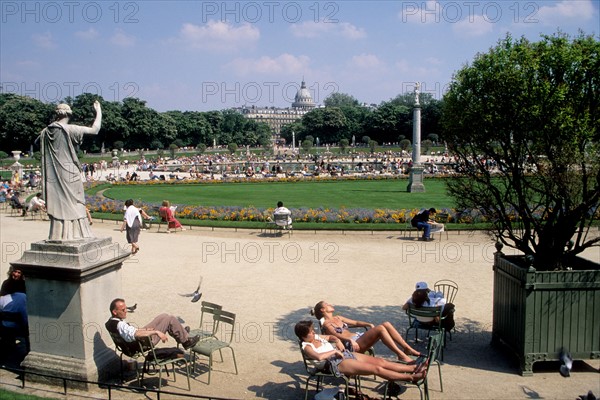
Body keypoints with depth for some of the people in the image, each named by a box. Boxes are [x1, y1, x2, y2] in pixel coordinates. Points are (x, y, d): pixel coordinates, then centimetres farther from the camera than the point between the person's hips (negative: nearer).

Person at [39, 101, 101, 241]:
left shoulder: (45, 132, 5)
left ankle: (58, 235, 10)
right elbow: (95, 129, -11)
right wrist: (98, 111, -1)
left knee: (57, 205, 9)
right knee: (73, 204, 3)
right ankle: (75, 234, 4)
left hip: (52, 177, 5)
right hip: (69, 174, -5)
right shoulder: (70, 129, -11)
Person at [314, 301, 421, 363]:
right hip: (353, 344, -8)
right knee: (380, 328, -28)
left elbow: (355, 323, 29)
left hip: (358, 336, 8)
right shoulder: (326, 324, 2)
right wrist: (350, 339, -33)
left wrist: (368, 324, 11)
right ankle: (401, 355, -27)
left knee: (386, 324, -13)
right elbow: (335, 335, -16)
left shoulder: (338, 318, 27)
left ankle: (408, 348, -13)